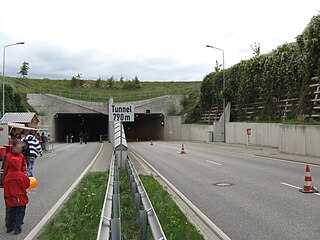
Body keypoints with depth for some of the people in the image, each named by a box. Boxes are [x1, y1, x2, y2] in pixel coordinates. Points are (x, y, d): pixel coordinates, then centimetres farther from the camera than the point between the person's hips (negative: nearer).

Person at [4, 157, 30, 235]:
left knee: (10, 214, 18)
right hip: (21, 199, -3)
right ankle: (17, 229, 4)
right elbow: (27, 184, -2)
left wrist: (6, 198, 14)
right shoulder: (22, 175, -15)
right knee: (20, 214, 8)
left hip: (10, 199, 3)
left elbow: (5, 188, 1)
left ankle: (9, 228, 28)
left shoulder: (7, 176, -8)